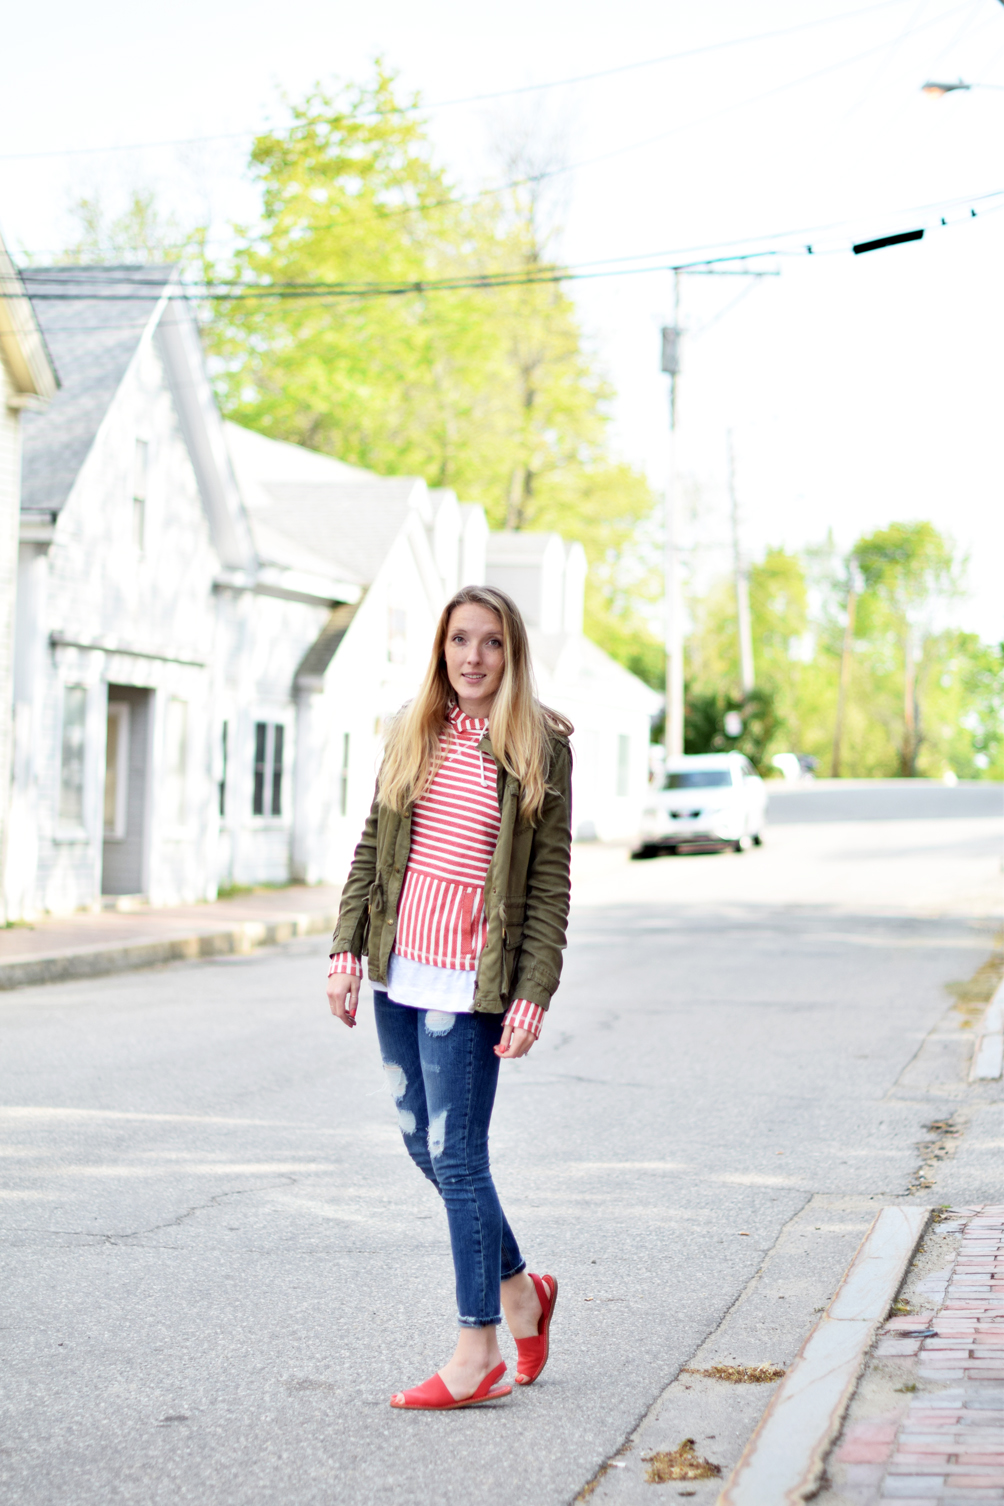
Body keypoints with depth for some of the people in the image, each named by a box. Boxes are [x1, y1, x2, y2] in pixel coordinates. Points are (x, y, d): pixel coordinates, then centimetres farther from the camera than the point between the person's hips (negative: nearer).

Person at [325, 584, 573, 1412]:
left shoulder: (541, 747, -5)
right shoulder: (414, 730, 9)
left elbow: (551, 885, -6)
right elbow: (372, 846, 12)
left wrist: (532, 998, -11)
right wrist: (347, 949, 5)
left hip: (467, 984, -6)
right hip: (398, 971, 6)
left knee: (457, 1156, -4)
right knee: (423, 1143, 13)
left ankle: (478, 1351, 7)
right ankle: (518, 1286, 33)